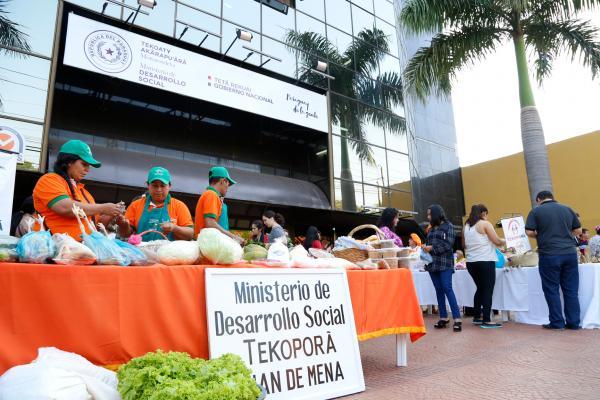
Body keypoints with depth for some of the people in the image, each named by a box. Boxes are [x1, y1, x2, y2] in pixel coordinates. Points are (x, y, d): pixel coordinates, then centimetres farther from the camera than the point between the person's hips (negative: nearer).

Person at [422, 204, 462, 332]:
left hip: (445, 262, -6)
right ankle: (443, 318, 13)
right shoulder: (431, 228, 17)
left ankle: (457, 318, -9)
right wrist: (425, 247, -3)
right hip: (432, 262, 6)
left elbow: (448, 244, -11)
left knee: (447, 289, -12)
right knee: (439, 290, 7)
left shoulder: (448, 226, 0)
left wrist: (432, 248, -14)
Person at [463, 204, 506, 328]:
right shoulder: (485, 224, -6)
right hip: (485, 261, -6)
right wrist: (506, 241, 9)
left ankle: (477, 317, 22)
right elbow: (497, 241, -10)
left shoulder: (466, 226, 12)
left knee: (480, 288, 19)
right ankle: (486, 320, -1)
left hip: (471, 262, 6)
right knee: (488, 290, 0)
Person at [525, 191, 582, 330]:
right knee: (571, 290, 10)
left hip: (549, 255, -4)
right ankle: (574, 323, 14)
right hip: (570, 253, 4)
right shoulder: (567, 209, 10)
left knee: (552, 290, 5)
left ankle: (557, 322, 10)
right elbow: (578, 231, 13)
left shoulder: (536, 211, -1)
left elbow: (529, 232, -8)